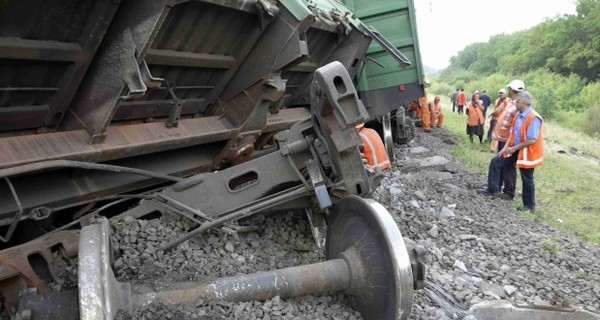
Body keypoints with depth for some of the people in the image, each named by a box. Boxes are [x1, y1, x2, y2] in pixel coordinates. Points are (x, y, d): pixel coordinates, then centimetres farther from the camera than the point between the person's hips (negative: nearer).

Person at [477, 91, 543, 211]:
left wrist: (514, 148, -19)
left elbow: (532, 140, -26)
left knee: (527, 180, 6)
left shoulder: (533, 118, -24)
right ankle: (492, 189, 13)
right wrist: (506, 147, 1)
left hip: (527, 153, -8)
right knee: (495, 162, 4)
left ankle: (529, 205, 24)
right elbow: (512, 133, 9)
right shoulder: (519, 116, 3)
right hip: (516, 150, 8)